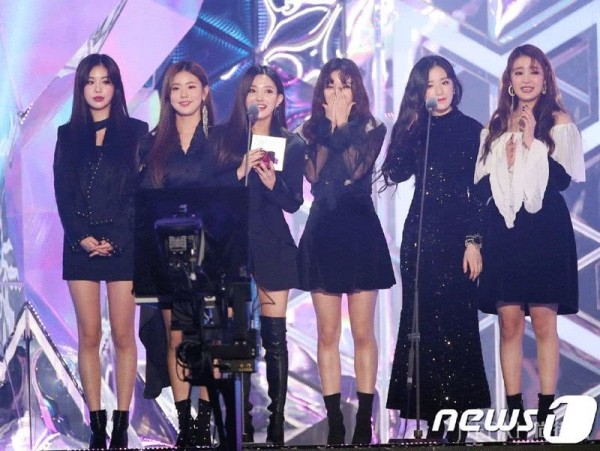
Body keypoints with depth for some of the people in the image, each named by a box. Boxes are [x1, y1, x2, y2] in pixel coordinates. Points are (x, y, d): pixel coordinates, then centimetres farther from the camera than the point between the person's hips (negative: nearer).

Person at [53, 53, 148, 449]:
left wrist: (115, 240, -10)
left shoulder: (135, 132, 5)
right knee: (89, 336, 0)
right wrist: (82, 237, -8)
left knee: (123, 336, -2)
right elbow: (63, 194, 6)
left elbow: (142, 192, -1)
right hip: (81, 246, 2)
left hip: (124, 244, -2)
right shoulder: (68, 135, 11)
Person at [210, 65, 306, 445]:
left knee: (274, 335, -2)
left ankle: (277, 424, 3)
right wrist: (240, 171, -15)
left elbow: (294, 202, 3)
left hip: (272, 245, 0)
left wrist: (272, 182, -16)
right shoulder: (223, 137, 6)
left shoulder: (292, 144, 6)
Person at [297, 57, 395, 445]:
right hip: (322, 234, 2)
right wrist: (331, 127, -6)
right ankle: (334, 423, 6)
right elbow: (314, 175, -8)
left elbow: (355, 169, -13)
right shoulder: (311, 131, 10)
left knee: (362, 333, -1)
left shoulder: (372, 129, 4)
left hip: (361, 233, -2)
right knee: (328, 334, 2)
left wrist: (341, 127, -7)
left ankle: (364, 423, 4)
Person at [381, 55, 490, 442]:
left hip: (457, 233, -4)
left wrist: (474, 241, -10)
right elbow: (397, 172, -1)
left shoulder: (471, 130, 0)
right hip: (420, 234, 4)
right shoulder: (413, 129, 11)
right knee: (422, 322, 2)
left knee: (456, 322, -3)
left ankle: (457, 420, 1)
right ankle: (432, 417, 7)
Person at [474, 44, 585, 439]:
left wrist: (531, 143, -12)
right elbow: (482, 183, 11)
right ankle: (514, 414, 4)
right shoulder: (497, 125, 13)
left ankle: (545, 414, 0)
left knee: (543, 321, -4)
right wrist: (504, 164, -7)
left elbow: (564, 178, -8)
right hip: (504, 232, 3)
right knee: (509, 323, 0)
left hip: (545, 230, -3)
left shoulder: (558, 121, 3)